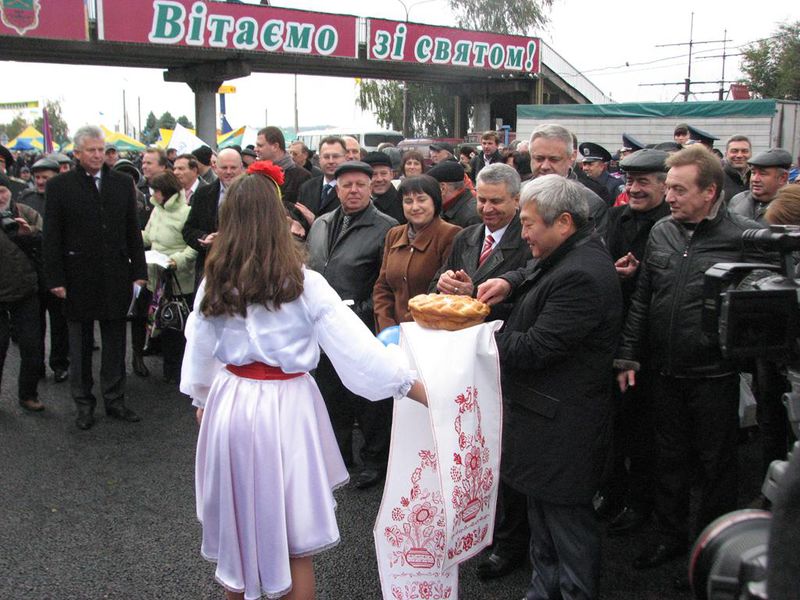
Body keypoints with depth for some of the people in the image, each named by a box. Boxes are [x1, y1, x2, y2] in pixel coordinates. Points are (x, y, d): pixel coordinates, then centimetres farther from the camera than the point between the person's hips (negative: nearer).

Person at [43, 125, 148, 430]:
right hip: (78, 278, -2)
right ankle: (84, 403, 22)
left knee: (115, 342, 9)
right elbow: (52, 237, -2)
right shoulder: (59, 186, -2)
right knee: (80, 344, 10)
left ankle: (115, 400, 21)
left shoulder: (122, 183, 5)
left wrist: (139, 271, 4)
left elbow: (133, 230, 8)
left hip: (116, 277, 2)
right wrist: (55, 279, -7)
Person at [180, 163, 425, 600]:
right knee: (295, 539, 12)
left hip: (229, 405, 4)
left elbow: (198, 353, 9)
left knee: (237, 526, 23)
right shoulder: (304, 285, -14)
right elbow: (356, 350, -15)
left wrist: (202, 401, 27)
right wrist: (423, 391, -10)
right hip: (285, 411, -4)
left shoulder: (213, 284, -3)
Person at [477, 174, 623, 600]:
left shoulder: (581, 276, -26)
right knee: (542, 514, 22)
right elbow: (537, 273, 27)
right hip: (544, 411, 11)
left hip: (561, 427, -11)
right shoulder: (571, 253, 5)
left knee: (567, 516, 5)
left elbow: (533, 349, -26)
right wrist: (510, 282, 4)